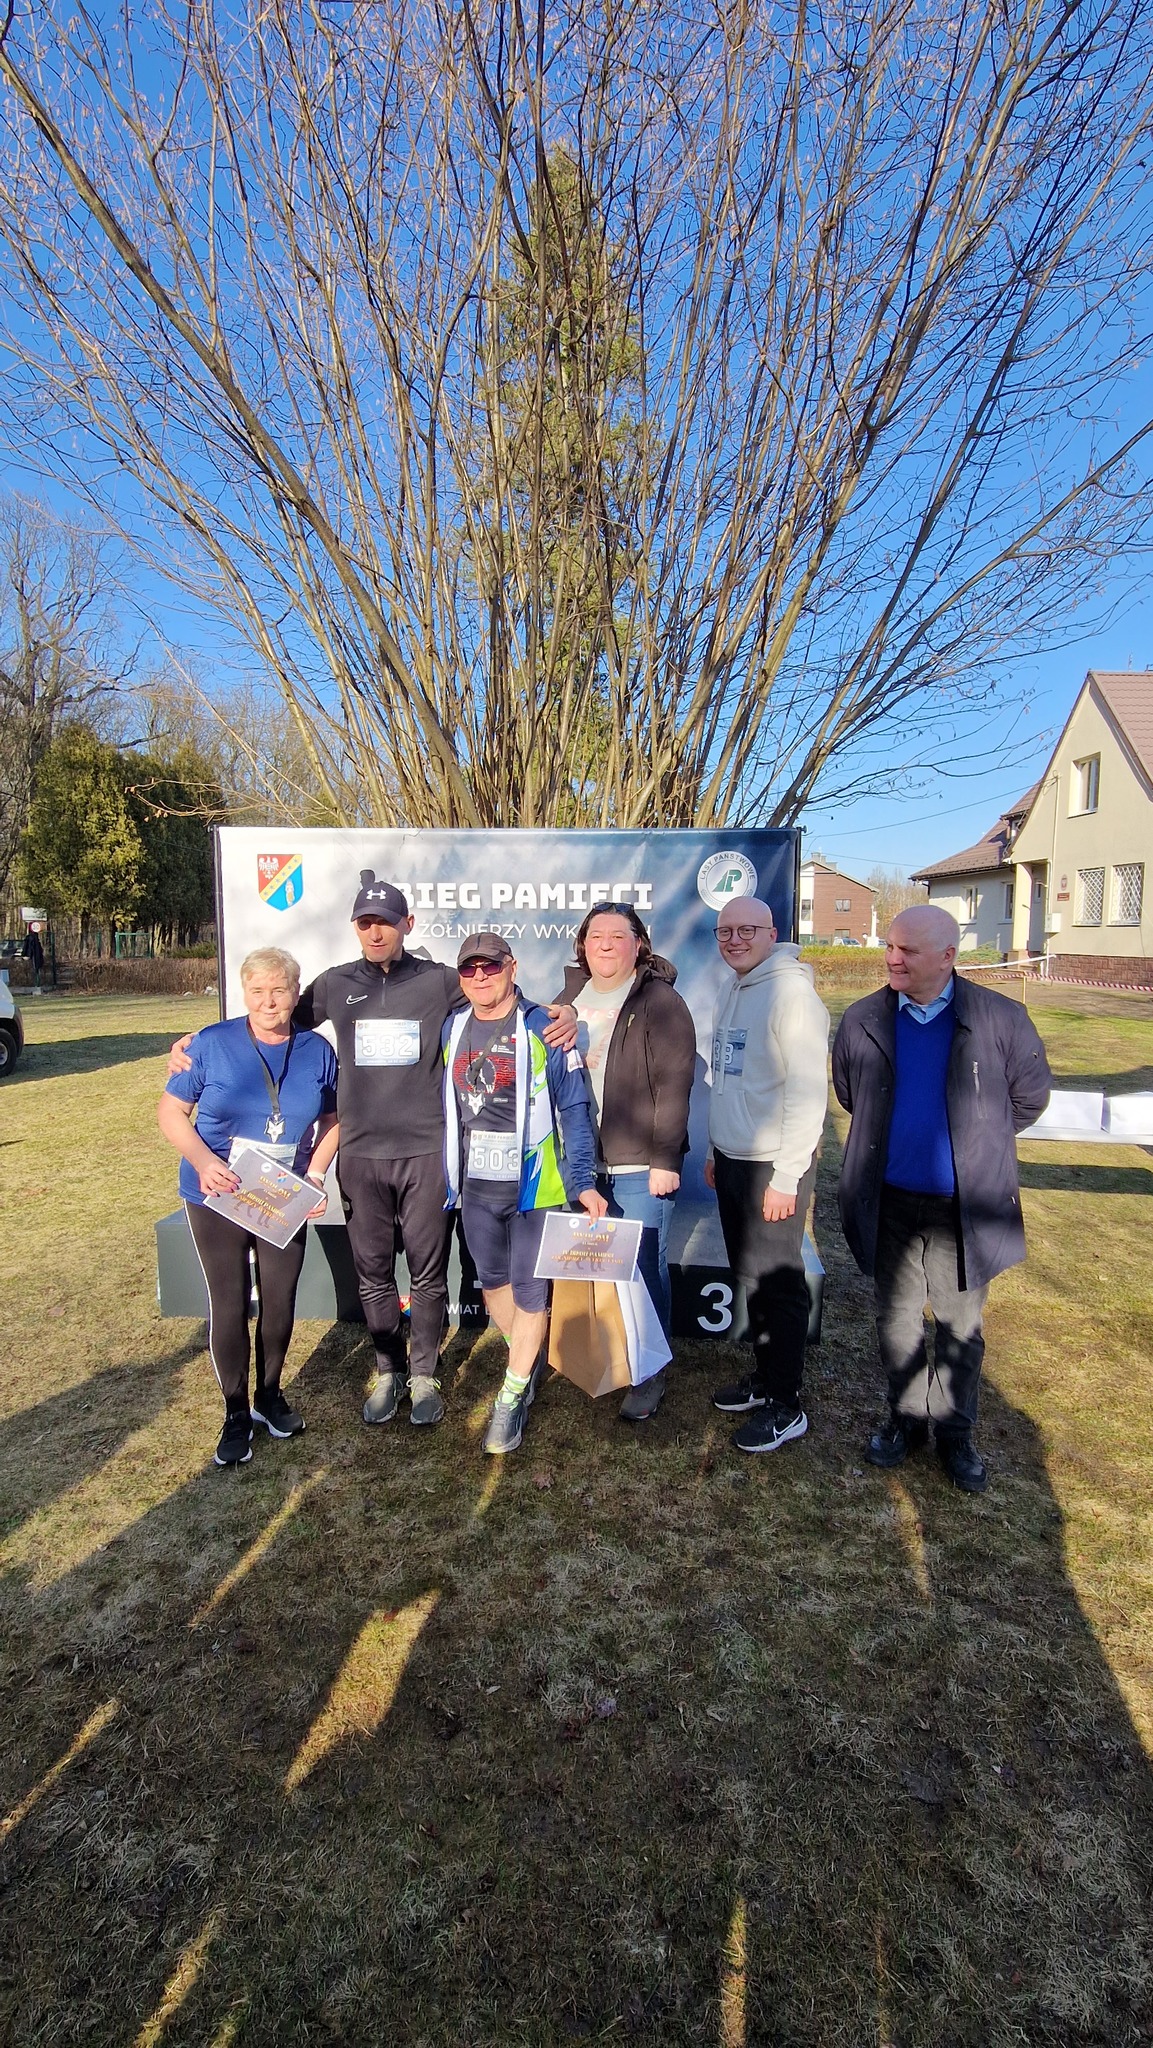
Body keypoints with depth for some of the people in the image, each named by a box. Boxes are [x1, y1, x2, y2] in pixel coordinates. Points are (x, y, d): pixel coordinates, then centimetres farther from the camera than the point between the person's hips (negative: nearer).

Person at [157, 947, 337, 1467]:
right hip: (218, 1197, -2)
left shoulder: (317, 1051, -4)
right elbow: (171, 1112, -5)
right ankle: (236, 1413, 25)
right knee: (228, 1306, 5)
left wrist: (315, 1172, -7)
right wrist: (202, 1160, -22)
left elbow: (331, 1119, 7)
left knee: (279, 1301, 13)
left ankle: (270, 1396, 37)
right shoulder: (211, 1044, -11)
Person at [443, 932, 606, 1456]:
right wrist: (449, 1175, 11)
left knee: (529, 1290, 3)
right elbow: (447, 1107, 12)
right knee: (493, 1281, 18)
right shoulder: (452, 1029, 4)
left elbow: (574, 1110, -9)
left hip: (533, 1185, -5)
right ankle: (526, 1361, 43)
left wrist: (584, 1182, -15)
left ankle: (513, 1396, 22)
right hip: (474, 1187, 5)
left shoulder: (544, 1029, -11)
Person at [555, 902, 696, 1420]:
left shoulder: (660, 1002, -6)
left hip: (639, 1166, -5)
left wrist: (665, 1159, -15)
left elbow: (674, 1084, -12)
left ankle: (649, 1375, 19)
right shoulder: (568, 999, 12)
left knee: (644, 1269, 2)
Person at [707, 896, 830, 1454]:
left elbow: (808, 1092, -19)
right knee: (748, 1275, 17)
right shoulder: (731, 990, 11)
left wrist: (786, 1177, -20)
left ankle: (785, 1406, 16)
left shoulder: (791, 993, -16)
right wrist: (714, 1150, 18)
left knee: (776, 1283, 2)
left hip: (773, 1167, -8)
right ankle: (764, 1375, 34)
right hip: (731, 1159, 8)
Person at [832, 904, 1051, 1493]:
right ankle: (906, 1417, 36)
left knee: (961, 1326, 13)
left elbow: (1030, 1095, 5)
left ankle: (955, 1432, 33)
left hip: (963, 1206, -1)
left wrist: (977, 1142, 10)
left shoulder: (1000, 1019, -10)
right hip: (890, 1201, 2)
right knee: (895, 1319, 15)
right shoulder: (863, 1020, -4)